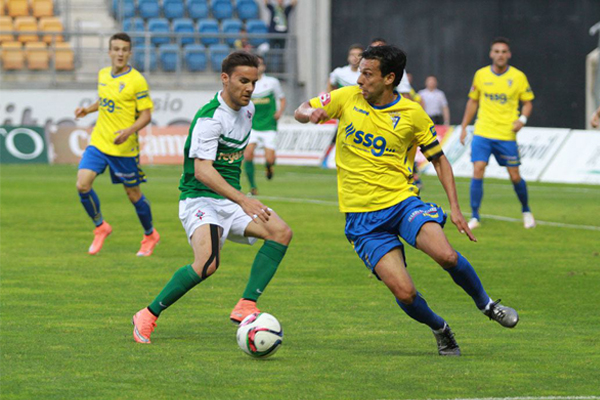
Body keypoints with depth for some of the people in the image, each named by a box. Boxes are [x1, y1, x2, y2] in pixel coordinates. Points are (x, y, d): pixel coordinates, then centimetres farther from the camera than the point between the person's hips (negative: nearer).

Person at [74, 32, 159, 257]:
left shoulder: (136, 81, -13)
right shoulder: (103, 75, 6)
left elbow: (146, 115, -12)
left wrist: (129, 131, -28)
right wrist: (88, 110, 7)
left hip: (124, 147, -5)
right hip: (98, 143, 5)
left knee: (133, 194, 7)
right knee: (82, 184, -11)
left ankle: (150, 236, 31)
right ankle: (100, 227, 12)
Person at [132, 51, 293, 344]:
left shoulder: (247, 109, 9)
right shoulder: (210, 118, -19)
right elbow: (202, 170, -28)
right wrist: (242, 200, -36)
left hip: (230, 200, 8)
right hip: (199, 199, -8)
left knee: (281, 232, -13)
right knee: (207, 263, -29)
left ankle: (245, 307, -14)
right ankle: (148, 316, -11)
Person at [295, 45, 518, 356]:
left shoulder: (412, 114, -2)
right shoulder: (348, 98, 0)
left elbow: (439, 159, 8)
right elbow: (301, 111, 9)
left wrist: (455, 208, -1)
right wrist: (311, 113, -17)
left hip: (402, 201, 0)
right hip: (362, 217, 0)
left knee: (446, 256, -27)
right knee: (404, 293, -16)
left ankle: (486, 304, 2)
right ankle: (440, 330, 16)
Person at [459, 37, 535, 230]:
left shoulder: (518, 77, -2)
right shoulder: (481, 75, 4)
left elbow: (527, 102, 6)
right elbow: (473, 101, 15)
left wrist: (522, 119, -14)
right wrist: (464, 127, 13)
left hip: (507, 135, -1)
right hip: (482, 133, 1)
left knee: (515, 177, 3)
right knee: (477, 171, -12)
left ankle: (526, 211, 28)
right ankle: (474, 217, -6)